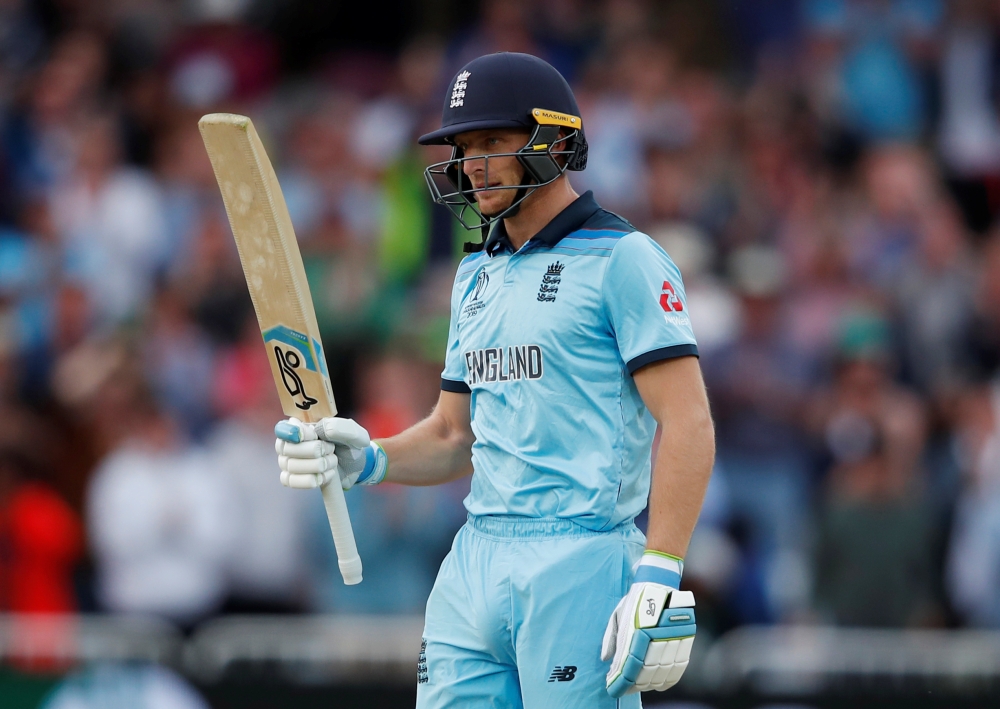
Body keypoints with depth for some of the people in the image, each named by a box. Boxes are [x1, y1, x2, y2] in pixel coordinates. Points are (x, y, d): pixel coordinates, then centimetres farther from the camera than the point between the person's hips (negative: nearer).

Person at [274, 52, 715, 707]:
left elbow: (689, 426, -12)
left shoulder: (621, 261, -5)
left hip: (582, 562, -7)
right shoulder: (477, 276, 19)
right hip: (475, 562, 7)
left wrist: (659, 579, -20)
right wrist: (367, 462, 3)